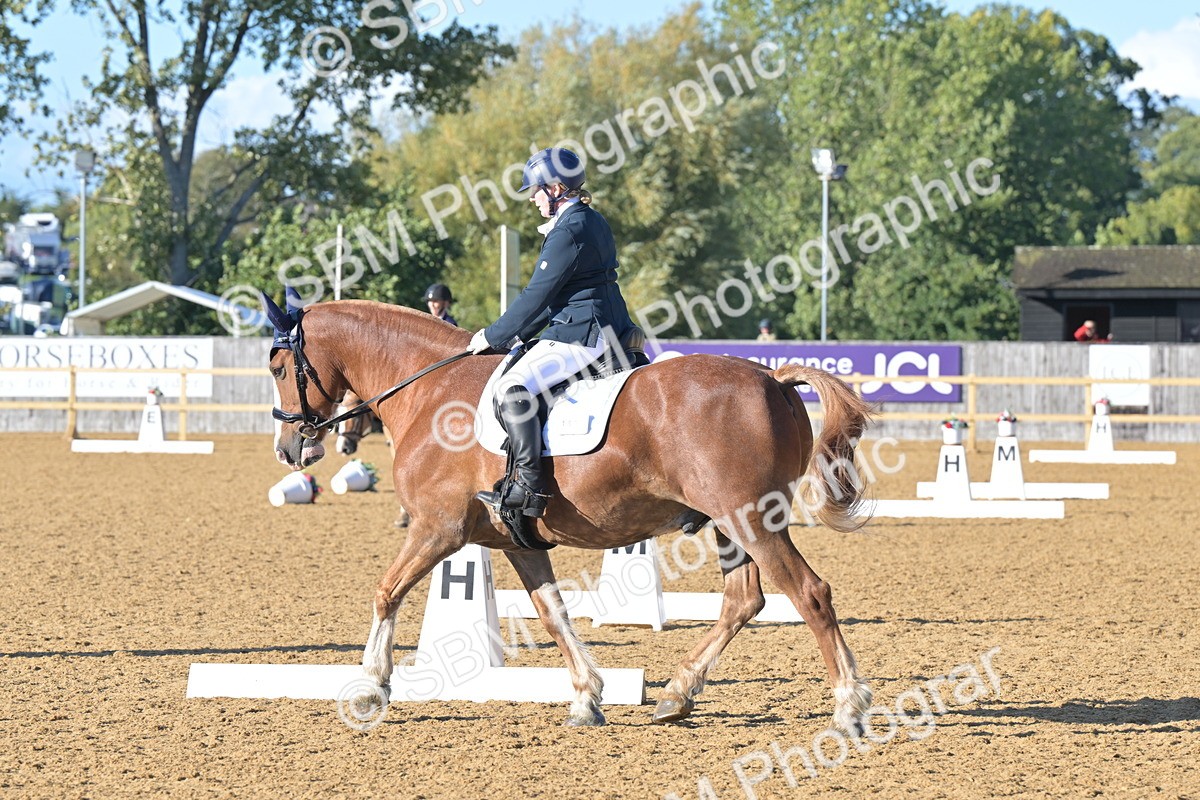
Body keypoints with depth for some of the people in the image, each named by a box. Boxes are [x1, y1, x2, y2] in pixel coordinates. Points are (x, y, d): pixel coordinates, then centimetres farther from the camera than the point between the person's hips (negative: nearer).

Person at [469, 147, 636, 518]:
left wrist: (494, 336, -5)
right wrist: (521, 335, 22)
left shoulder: (568, 232, -17)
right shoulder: (594, 223, 15)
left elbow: (537, 296, -15)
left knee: (513, 388, -21)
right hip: (610, 330, 11)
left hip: (582, 334, -11)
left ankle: (529, 487, -27)